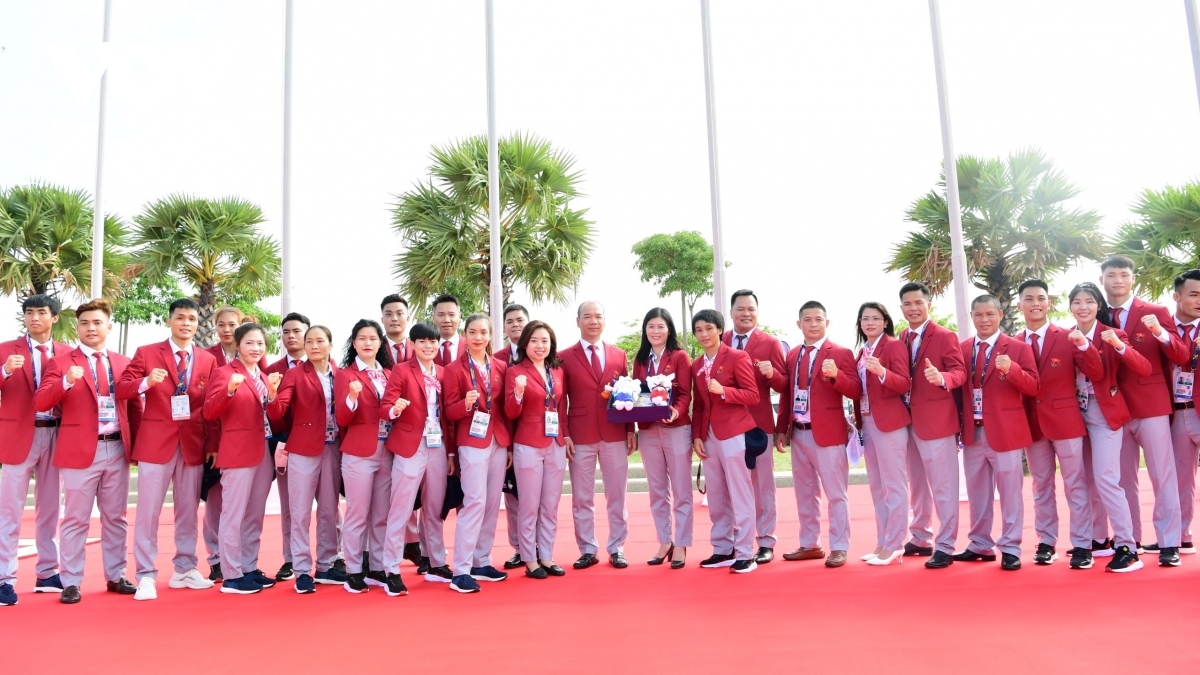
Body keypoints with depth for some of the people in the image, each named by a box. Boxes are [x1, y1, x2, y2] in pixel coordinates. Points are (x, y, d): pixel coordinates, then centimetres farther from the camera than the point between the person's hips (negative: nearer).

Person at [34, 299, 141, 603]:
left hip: (117, 449, 3)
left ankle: (116, 577, 21)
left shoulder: (123, 363, 10)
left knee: (116, 518, 11)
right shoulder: (61, 363, 1)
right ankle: (71, 583, 11)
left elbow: (135, 406, 12)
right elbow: (40, 403, -10)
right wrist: (66, 382, -26)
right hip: (80, 450, -3)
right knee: (76, 520, 2)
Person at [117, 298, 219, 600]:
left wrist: (213, 445, 1)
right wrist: (146, 382, -26)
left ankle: (184, 570, 20)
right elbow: (121, 389, -6)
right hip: (156, 441, -3)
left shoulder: (208, 360, 9)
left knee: (188, 509, 9)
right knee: (148, 510, 0)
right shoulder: (146, 353, 2)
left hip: (194, 443, 3)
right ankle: (146, 576, 7)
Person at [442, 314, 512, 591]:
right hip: (472, 442, -5)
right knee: (475, 502, -10)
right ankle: (461, 571, -4)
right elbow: (450, 412, -5)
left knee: (492, 503, 8)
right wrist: (465, 404, -26)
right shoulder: (455, 369, -3)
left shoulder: (501, 366, 10)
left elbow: (505, 408, 12)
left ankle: (481, 563, 19)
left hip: (499, 442, 5)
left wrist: (510, 445, 9)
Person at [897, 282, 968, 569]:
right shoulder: (901, 339, 13)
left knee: (943, 487, -2)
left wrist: (941, 378, -34)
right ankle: (920, 539, 29)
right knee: (917, 485, 17)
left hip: (936, 420, -7)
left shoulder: (945, 336, -7)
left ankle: (945, 547, 4)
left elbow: (959, 372, -15)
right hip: (908, 420, 8)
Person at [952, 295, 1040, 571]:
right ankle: (980, 544, 24)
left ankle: (1010, 548, 12)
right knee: (977, 491, 12)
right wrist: (959, 423, -2)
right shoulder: (962, 348, 9)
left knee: (1010, 491, 3)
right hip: (972, 432, 4)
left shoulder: (1018, 347, -2)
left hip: (1005, 431, -4)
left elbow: (1033, 387, -8)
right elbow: (956, 385, 9)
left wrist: (1011, 369, -26)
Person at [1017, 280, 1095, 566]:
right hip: (1032, 422, 3)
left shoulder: (1068, 337, -3)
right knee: (1041, 486, 12)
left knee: (1075, 485, 4)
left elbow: (1096, 374, -12)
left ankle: (1082, 545, 11)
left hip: (1065, 419, -3)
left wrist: (1084, 346, -26)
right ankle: (1046, 542, 21)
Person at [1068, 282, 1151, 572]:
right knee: (1089, 480, 11)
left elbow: (1145, 370, -17)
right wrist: (1079, 345, -15)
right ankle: (1098, 539, 24)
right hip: (1078, 415, 5)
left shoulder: (1113, 335, -7)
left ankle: (1127, 547, -4)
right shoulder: (1066, 338, 4)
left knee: (1106, 479, -11)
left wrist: (1120, 346, -31)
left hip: (1106, 414, -5)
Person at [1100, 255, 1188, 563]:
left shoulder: (1156, 313, 1)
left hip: (1151, 405, -3)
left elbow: (1182, 357, -7)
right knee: (1123, 478, 10)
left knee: (1162, 476, 0)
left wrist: (1161, 333, -22)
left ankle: (1168, 544, 5)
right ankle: (1130, 539, 19)